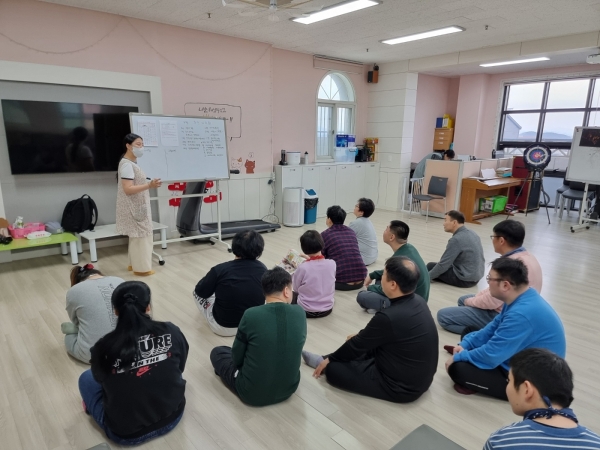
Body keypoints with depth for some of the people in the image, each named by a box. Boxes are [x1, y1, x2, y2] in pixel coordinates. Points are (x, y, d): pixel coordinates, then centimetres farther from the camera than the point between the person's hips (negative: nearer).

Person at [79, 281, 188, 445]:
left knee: (86, 378, 19)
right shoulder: (172, 332, -16)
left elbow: (101, 379, 3)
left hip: (127, 433, -1)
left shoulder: (103, 348, -19)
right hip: (173, 415, 2)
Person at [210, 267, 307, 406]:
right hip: (289, 388, 5)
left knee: (217, 352, 17)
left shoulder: (251, 315, -21)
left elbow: (237, 358, -7)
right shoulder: (300, 313, -11)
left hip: (252, 393, -4)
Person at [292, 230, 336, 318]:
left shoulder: (303, 268, -22)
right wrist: (310, 259, 13)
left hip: (307, 311, -4)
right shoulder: (332, 264, -14)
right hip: (328, 309, 4)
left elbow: (295, 288, -5)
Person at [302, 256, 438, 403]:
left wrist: (330, 359, 5)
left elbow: (358, 345, -13)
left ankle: (325, 363, 30)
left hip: (402, 387, -8)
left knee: (334, 369, -1)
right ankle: (327, 361, 36)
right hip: (422, 377, 8)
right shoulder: (418, 302, -5)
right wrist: (361, 337, 27)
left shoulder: (389, 317, -31)